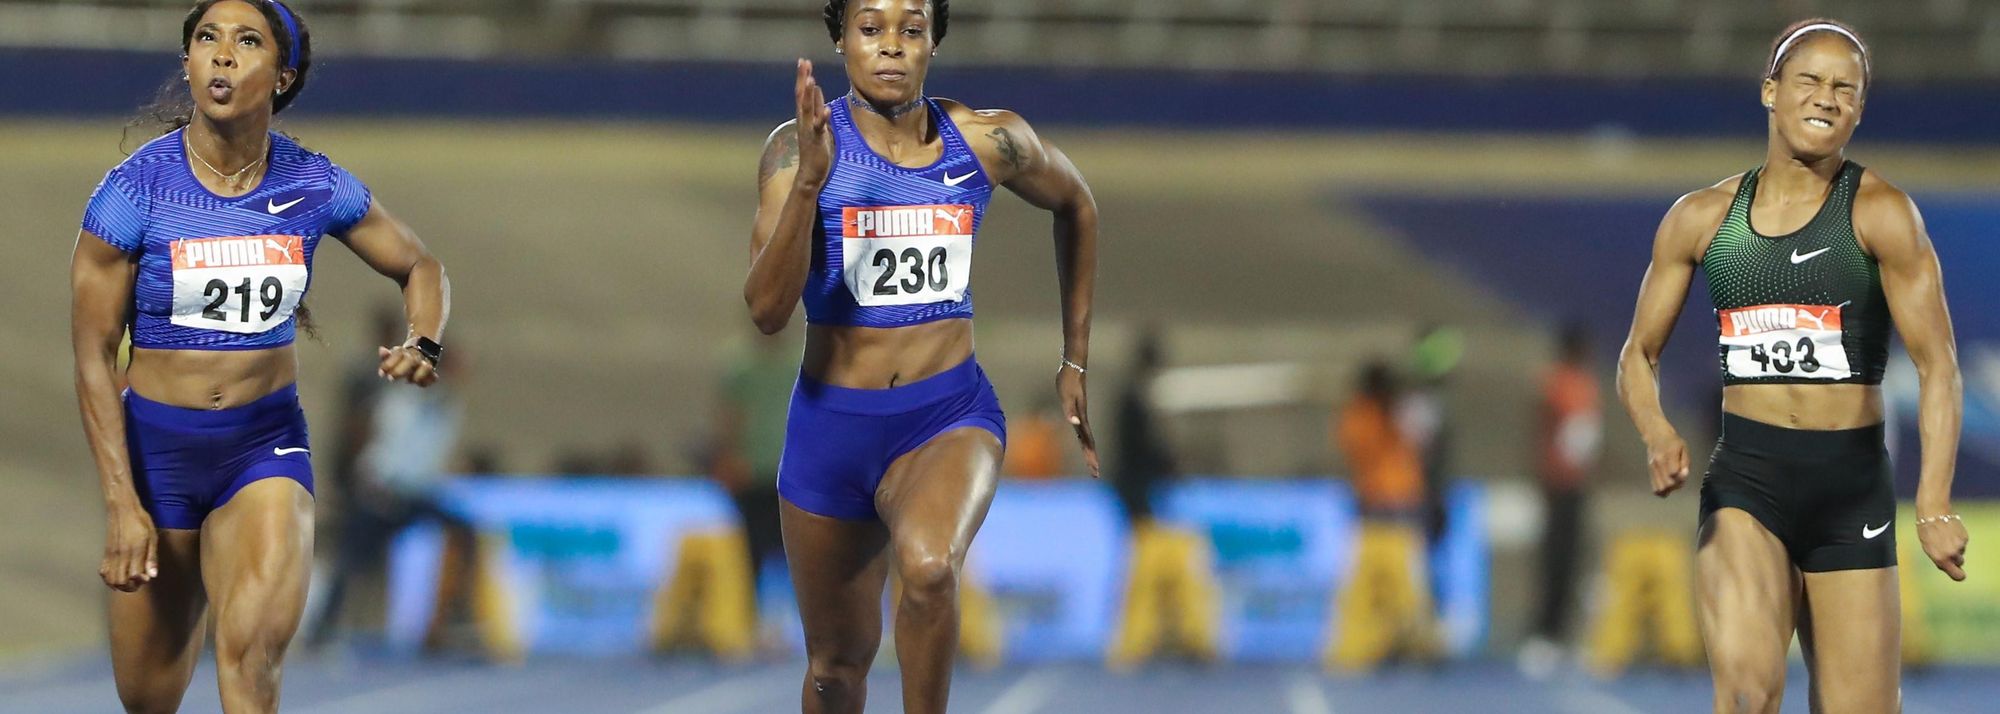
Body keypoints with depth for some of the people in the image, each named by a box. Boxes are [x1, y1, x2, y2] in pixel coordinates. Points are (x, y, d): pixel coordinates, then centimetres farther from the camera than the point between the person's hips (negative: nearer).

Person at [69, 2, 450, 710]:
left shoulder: (316, 187, -4)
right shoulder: (135, 190, -11)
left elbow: (420, 267, 14)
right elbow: (94, 358, -8)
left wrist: (424, 344, -9)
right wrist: (122, 503, -14)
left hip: (267, 445, 0)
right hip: (154, 445, 0)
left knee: (253, 652, -26)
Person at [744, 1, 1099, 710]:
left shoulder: (991, 141, -4)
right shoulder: (801, 146, -10)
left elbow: (1075, 205, 18)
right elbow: (767, 310, -20)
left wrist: (1076, 361, 19)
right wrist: (810, 179, -32)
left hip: (949, 416, -1)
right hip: (831, 426, 1)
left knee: (928, 566, -33)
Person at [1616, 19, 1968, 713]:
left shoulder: (1880, 213, -3)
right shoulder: (1703, 217, 6)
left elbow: (1937, 364, -7)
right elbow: (1640, 353, 14)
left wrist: (1935, 506, -19)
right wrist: (1657, 433, -9)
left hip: (1853, 482, -1)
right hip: (1745, 479, 1)